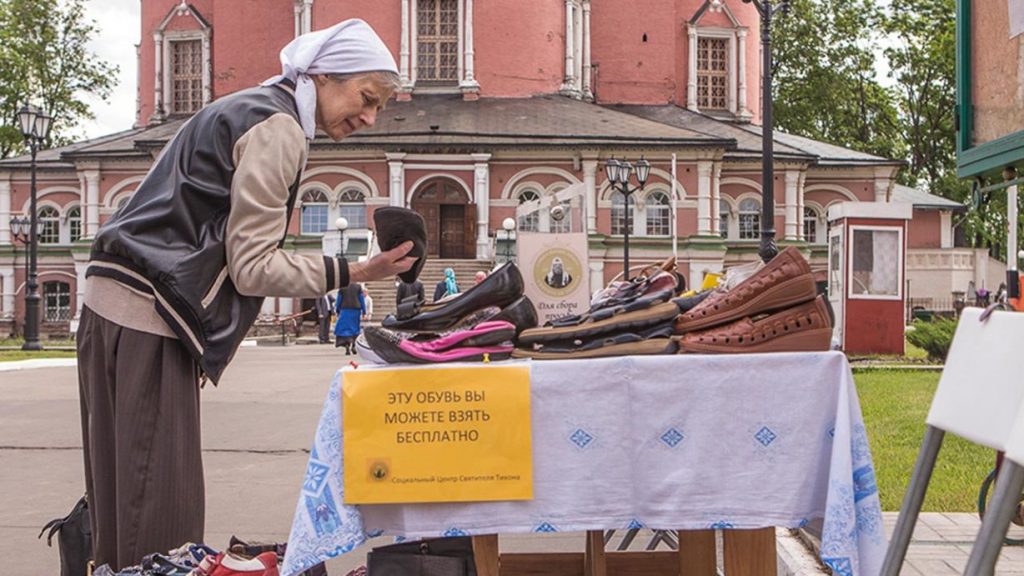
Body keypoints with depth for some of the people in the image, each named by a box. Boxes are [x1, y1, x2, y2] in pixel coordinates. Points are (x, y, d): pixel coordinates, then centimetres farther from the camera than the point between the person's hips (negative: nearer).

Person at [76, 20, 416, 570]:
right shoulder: (278, 128, -11)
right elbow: (253, 267, -14)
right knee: (160, 500, -6)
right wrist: (354, 273, -15)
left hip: (115, 307, 10)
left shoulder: (252, 109, 20)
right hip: (146, 320, -10)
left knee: (128, 495, 12)